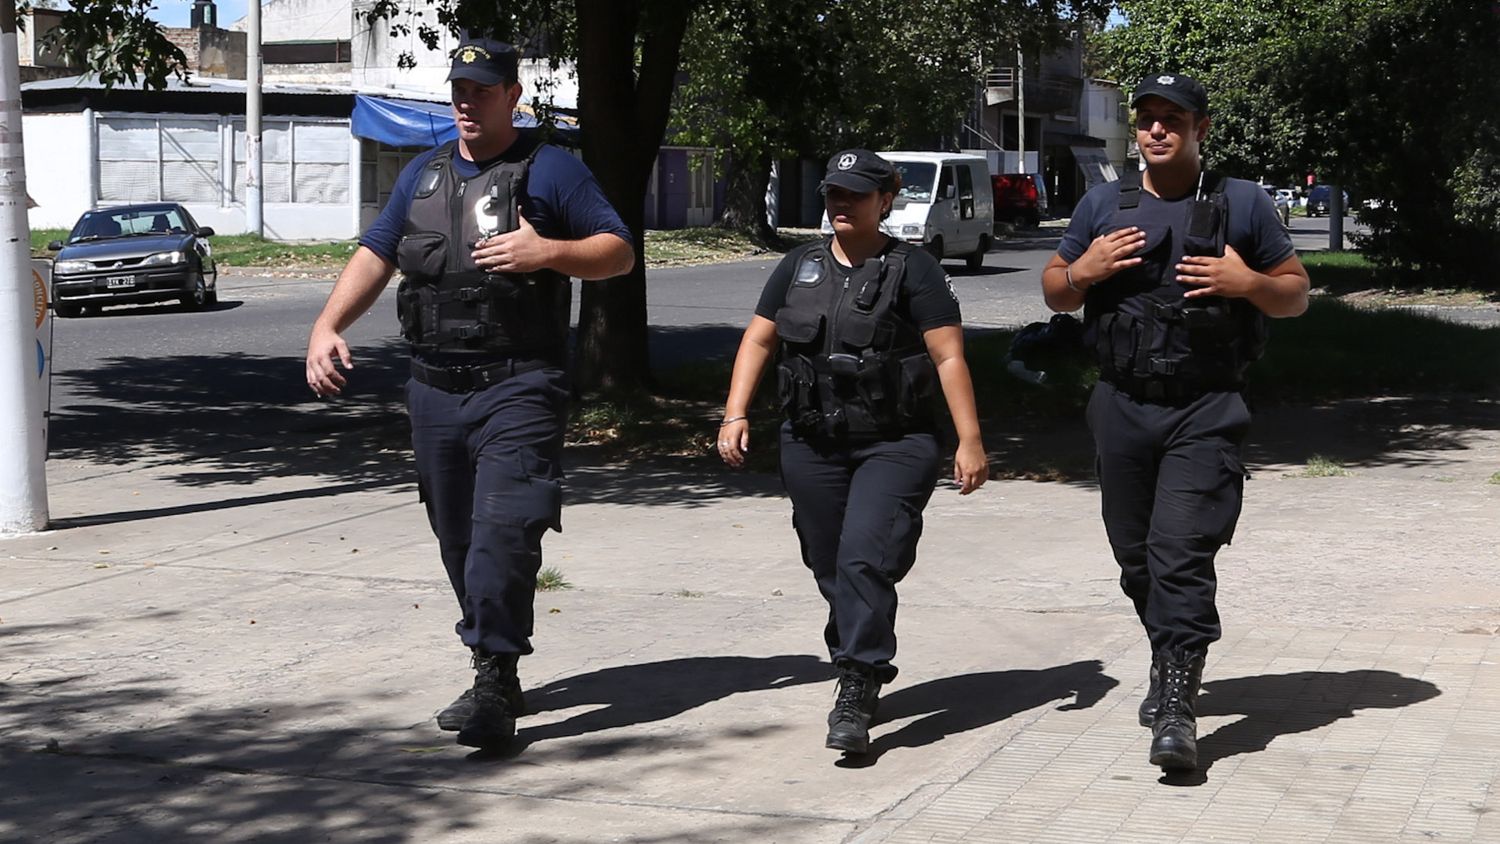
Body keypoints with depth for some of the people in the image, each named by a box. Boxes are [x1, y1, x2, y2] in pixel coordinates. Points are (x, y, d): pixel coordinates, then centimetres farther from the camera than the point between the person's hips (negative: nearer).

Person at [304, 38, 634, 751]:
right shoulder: (423, 175, 17)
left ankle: (494, 680, -15)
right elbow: (374, 257, 16)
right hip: (434, 389, 6)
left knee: (503, 530, -17)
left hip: (519, 387, -5)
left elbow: (620, 253, 3)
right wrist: (326, 328, 1)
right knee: (458, 540, 8)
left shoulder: (550, 171, 2)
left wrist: (548, 252, -15)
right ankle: (497, 677, 18)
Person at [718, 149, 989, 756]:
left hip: (894, 447, -5)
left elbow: (949, 357, -5)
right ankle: (863, 672, 28)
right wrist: (735, 415, 2)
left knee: (864, 561, -19)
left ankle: (856, 694, -19)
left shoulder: (912, 270, -2)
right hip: (811, 447, 5)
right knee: (830, 570, 10)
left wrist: (969, 441, -10)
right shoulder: (799, 268, 12)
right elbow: (758, 341, 14)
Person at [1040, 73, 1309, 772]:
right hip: (1122, 405, 4)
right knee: (1136, 555, 11)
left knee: (1183, 552, -16)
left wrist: (1246, 282, -13)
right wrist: (1083, 271, -6)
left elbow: (1297, 295, 8)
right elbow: (1054, 292, 17)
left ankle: (1176, 707, -16)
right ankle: (1170, 665, 34)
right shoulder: (1103, 205, 10)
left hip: (1205, 412, -4)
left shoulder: (1242, 204, 3)